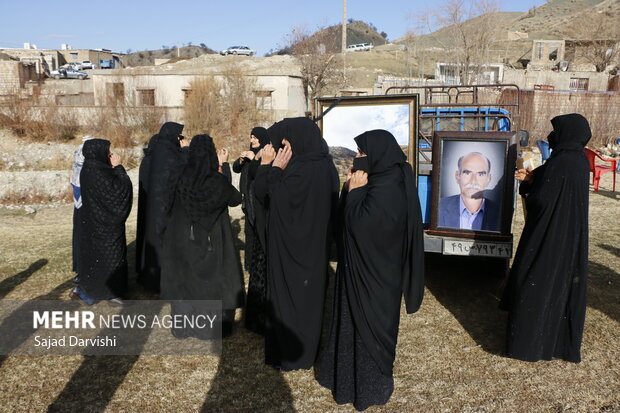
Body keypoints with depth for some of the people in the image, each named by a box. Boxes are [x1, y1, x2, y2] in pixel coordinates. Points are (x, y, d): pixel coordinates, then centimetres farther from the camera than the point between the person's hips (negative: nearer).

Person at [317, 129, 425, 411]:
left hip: (375, 273, -9)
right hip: (364, 267, 9)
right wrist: (352, 188, -7)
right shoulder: (383, 180, 5)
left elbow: (357, 224, -28)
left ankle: (371, 384, 26)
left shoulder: (387, 189, -25)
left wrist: (353, 190, -19)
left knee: (369, 324, 7)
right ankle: (350, 372, 38)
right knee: (358, 321, 21)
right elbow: (347, 217, 7)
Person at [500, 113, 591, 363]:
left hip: (549, 236, -9)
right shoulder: (580, 161, 5)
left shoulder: (559, 164, -23)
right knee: (565, 283, 18)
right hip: (572, 234, 9)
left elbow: (542, 200, -23)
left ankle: (529, 343, 13)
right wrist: (532, 179, 3)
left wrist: (528, 187, -2)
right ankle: (563, 339, 32)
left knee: (534, 283, 3)